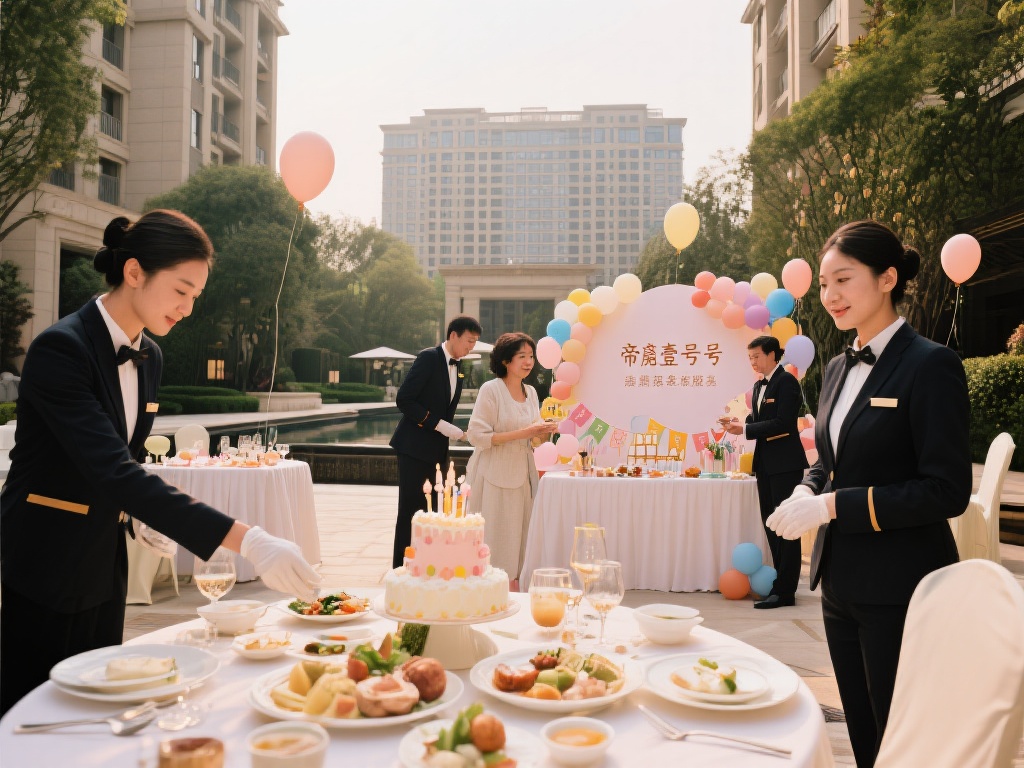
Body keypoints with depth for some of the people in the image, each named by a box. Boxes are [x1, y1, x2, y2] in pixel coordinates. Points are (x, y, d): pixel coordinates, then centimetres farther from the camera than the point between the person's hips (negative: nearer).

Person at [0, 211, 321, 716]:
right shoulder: (61, 348, -22)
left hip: (106, 557, 8)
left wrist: (146, 518, -5)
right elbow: (112, 470, -34)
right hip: (48, 561, -7)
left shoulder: (150, 356, 4)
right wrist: (248, 541, -40)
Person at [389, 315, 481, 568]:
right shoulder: (429, 358, -12)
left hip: (437, 449, 8)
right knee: (410, 510, -2)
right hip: (415, 447, -7)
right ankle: (401, 567, 8)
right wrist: (439, 425, -19)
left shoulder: (457, 366, 12)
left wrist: (450, 430, 7)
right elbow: (403, 400, -18)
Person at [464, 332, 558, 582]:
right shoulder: (491, 389, -10)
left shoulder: (531, 392, 10)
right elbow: (477, 435, -16)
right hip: (495, 476, -6)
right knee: (495, 536, -2)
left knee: (517, 536, 9)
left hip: (522, 474, 6)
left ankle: (511, 585, 20)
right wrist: (523, 433, -19)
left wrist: (545, 432, -3)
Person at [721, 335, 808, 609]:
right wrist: (740, 424, -4)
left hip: (785, 463, -9)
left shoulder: (786, 381, -12)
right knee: (770, 524, 14)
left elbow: (782, 423, -21)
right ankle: (780, 581, 24)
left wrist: (745, 429, -20)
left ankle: (785, 591, 1)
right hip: (766, 463, 9)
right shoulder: (759, 385, 15)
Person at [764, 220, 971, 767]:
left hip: (900, 588, -7)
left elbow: (948, 490, -18)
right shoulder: (839, 368, 9)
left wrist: (833, 505, -21)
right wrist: (806, 493, -4)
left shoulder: (931, 365, -14)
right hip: (840, 579, 7)